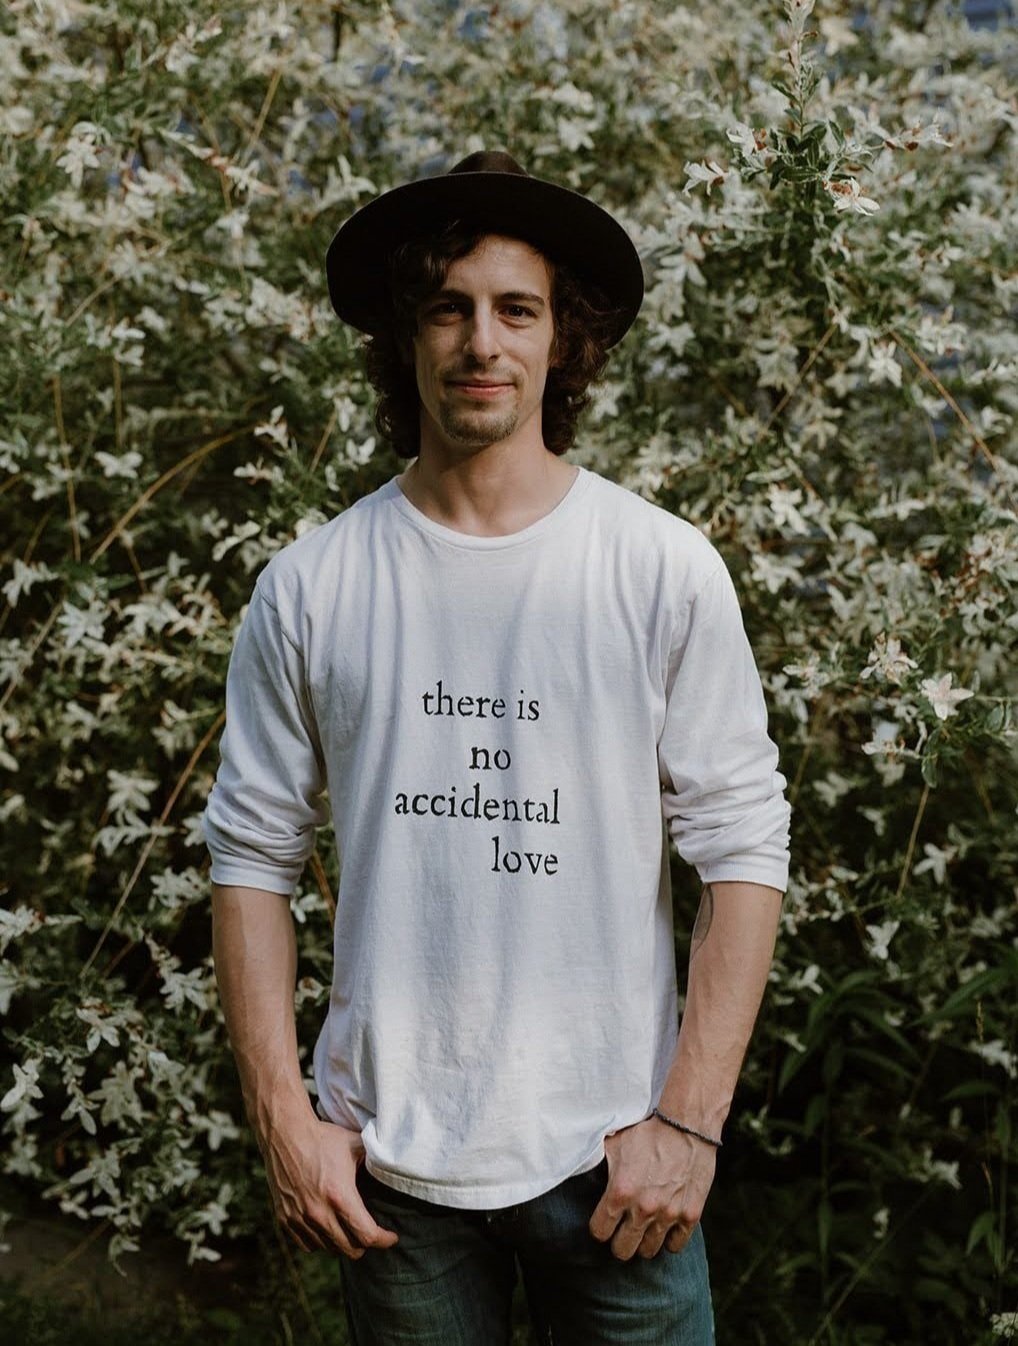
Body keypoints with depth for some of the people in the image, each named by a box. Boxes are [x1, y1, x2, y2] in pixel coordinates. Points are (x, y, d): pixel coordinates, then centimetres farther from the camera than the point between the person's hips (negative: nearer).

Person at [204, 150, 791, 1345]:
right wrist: (281, 1116, -2)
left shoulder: (666, 572, -3)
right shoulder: (310, 587, 0)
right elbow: (254, 855, 4)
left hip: (612, 1152, -1)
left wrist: (691, 1121, -9)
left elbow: (743, 848, -4)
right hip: (387, 1165, 1)